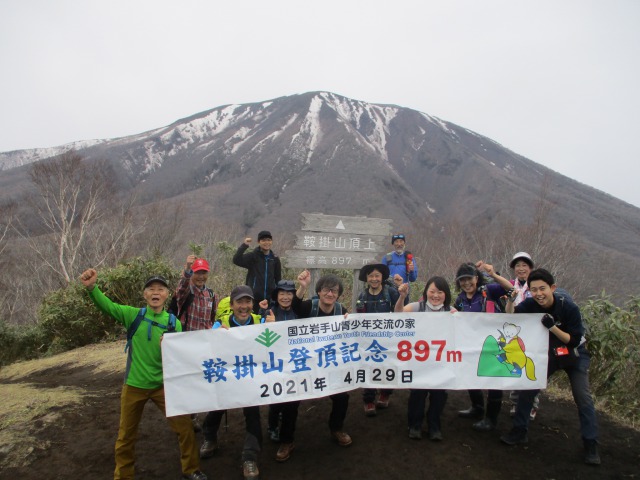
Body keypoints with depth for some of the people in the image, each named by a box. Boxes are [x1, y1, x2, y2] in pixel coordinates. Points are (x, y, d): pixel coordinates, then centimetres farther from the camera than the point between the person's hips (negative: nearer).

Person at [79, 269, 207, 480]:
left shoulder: (174, 323, -5)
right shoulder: (133, 315, -7)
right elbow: (107, 305, -20)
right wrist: (91, 287, -38)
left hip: (163, 385, 0)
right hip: (134, 385, 0)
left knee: (184, 426, 2)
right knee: (126, 435, 16)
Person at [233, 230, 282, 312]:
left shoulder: (275, 259, 8)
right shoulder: (253, 256, -2)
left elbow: (278, 279, 13)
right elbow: (236, 260, -18)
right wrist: (244, 245, -25)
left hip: (270, 299, 3)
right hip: (254, 299, -3)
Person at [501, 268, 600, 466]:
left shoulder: (569, 307, -28)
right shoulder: (531, 305, -19)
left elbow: (574, 341, -25)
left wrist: (553, 327, -39)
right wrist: (510, 300, -33)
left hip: (575, 355, -3)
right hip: (548, 353, 3)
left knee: (583, 398, -8)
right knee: (527, 389, -1)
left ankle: (591, 445, 7)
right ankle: (519, 432, 13)